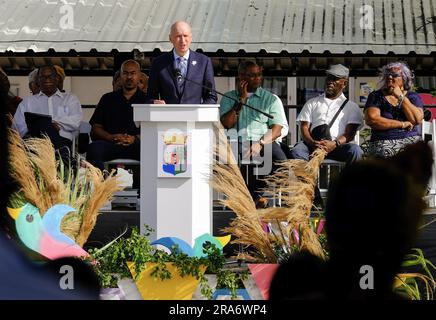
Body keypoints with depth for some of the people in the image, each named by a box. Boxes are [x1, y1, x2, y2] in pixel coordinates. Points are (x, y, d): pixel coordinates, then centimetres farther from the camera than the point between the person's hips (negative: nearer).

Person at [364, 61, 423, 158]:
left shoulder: (413, 97, 15)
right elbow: (371, 119, -8)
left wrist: (401, 97, -4)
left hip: (411, 140, 2)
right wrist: (402, 124, -7)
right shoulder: (376, 96, 10)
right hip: (384, 142, -2)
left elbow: (417, 120, -3)